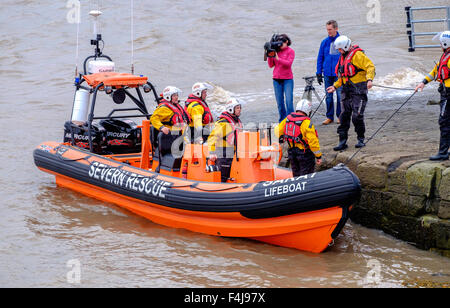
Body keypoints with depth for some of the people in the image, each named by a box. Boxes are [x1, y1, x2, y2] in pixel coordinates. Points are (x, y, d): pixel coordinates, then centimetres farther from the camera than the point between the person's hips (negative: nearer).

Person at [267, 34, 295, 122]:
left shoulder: (290, 51, -2)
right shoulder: (276, 51, 8)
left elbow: (288, 63, -16)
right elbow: (271, 65, 8)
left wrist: (278, 58, -23)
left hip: (287, 79, -4)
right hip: (277, 79, 4)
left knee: (289, 101, -10)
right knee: (279, 102, 4)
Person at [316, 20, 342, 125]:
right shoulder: (325, 42, 6)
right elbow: (320, 58, 11)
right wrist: (319, 73, 6)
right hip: (327, 74, 3)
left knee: (340, 95, -3)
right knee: (328, 96, 6)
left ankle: (340, 116, 10)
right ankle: (329, 117, 13)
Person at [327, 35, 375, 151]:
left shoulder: (357, 55, -11)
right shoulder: (343, 57, 18)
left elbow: (370, 66, -17)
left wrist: (369, 79, -31)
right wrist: (335, 86, 19)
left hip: (359, 90, -8)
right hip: (347, 91, 8)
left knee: (357, 116, -10)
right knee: (344, 116, 4)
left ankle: (361, 139, 7)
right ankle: (342, 141, 7)